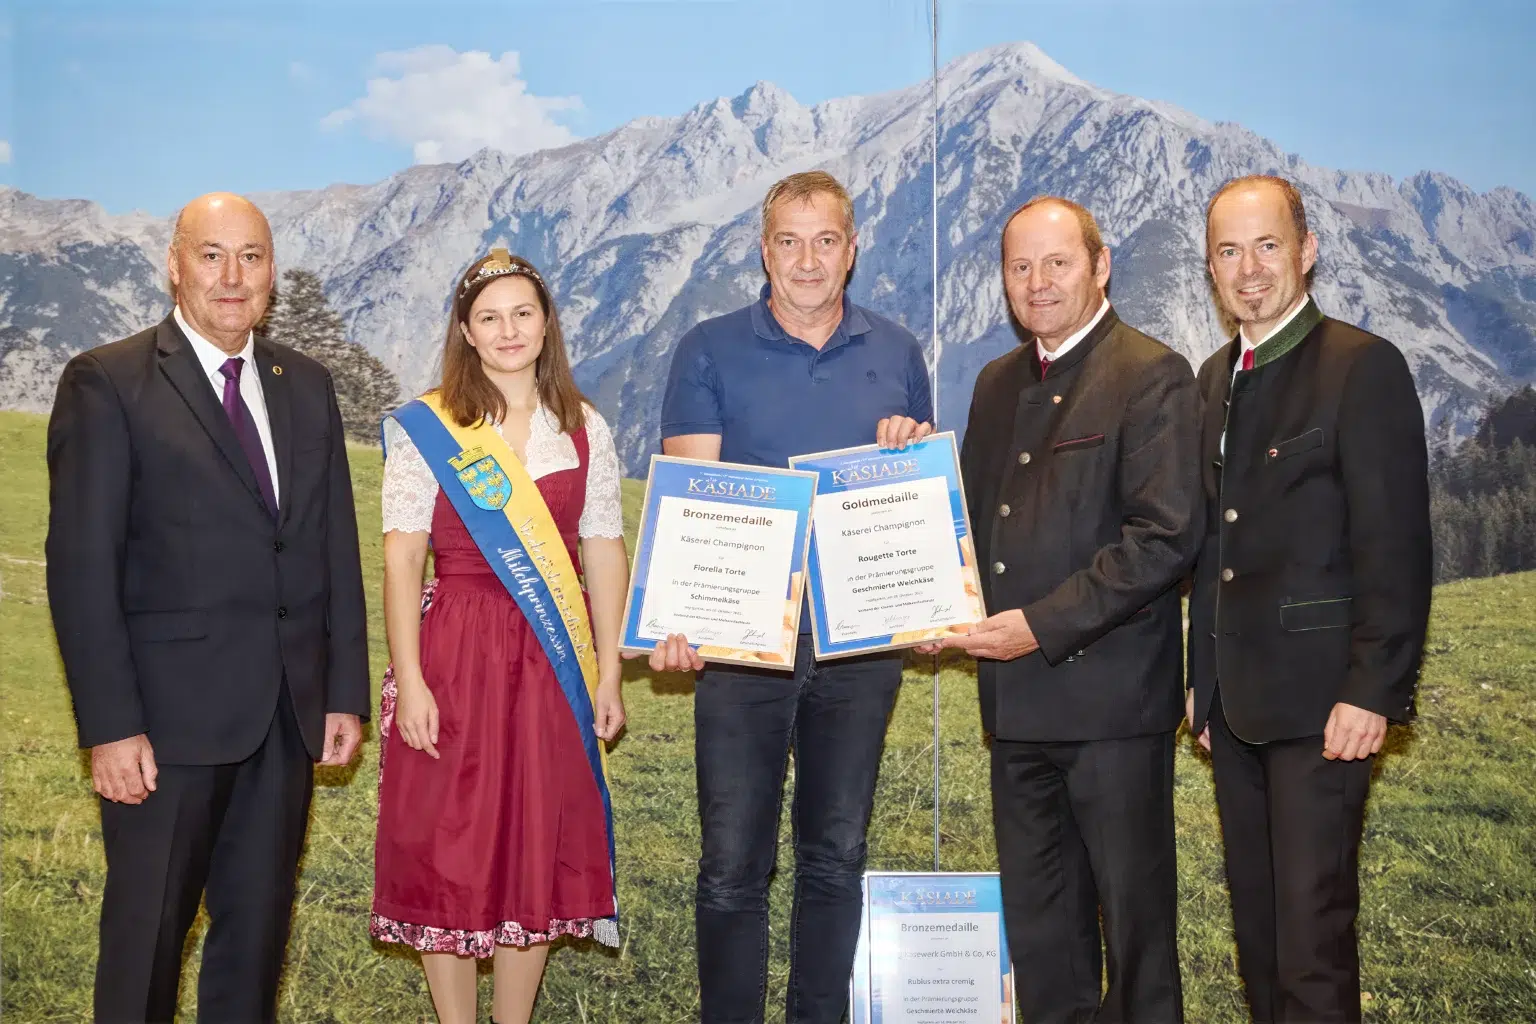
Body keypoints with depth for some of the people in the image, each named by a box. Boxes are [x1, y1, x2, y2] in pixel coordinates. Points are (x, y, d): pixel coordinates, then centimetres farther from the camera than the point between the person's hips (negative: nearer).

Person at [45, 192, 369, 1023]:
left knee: (258, 929, 13)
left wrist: (346, 692, 7)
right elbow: (82, 564, -10)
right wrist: (110, 726, -15)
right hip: (169, 712, -5)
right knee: (147, 934, 6)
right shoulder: (107, 383, -5)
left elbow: (337, 546, 12)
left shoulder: (307, 386, 12)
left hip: (289, 713, 5)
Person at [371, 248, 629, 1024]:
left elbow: (604, 552, 7)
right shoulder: (424, 430, -2)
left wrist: (608, 672, 2)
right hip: (455, 655, -3)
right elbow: (400, 559, -6)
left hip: (553, 664, 3)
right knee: (447, 849, 3)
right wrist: (409, 682, -13)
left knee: (540, 847, 8)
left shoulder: (584, 430, 7)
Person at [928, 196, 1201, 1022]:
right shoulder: (997, 382, 15)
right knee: (1037, 920, 15)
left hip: (1111, 694, -7)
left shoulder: (1152, 377, -8)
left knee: (1133, 906, 5)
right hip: (1018, 699, 7)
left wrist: (1045, 626, -19)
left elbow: (1167, 536, -16)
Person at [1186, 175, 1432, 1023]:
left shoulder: (1363, 367, -9)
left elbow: (1396, 545, -14)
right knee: (1255, 921, 13)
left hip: (1320, 699, -7)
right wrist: (1202, 679, 13)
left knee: (1312, 923, -6)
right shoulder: (1216, 378, 14)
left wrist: (1373, 692, -18)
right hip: (1235, 699, 7)